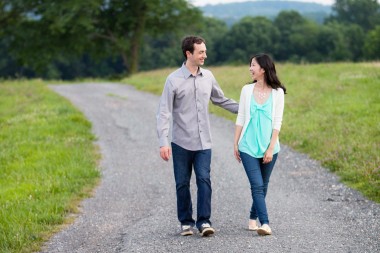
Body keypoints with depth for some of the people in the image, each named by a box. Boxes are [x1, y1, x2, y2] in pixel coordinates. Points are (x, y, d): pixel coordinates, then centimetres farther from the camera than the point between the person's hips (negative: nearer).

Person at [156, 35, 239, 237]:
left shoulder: (208, 77, 5)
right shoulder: (174, 80, -7)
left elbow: (221, 100, 20)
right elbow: (164, 112, -10)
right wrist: (163, 142, -18)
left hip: (203, 142, 2)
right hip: (181, 142, -2)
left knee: (204, 180, -8)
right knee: (182, 184, 5)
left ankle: (204, 221, -5)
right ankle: (186, 222, 16)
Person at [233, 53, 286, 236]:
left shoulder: (277, 92, -2)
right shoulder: (247, 90, 3)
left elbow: (277, 122, -3)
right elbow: (240, 118, 7)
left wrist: (271, 148, -8)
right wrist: (235, 144, 5)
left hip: (268, 148, 0)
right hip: (248, 147, 0)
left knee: (262, 186, 9)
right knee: (257, 185, -10)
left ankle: (253, 218, 26)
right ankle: (264, 223, -16)